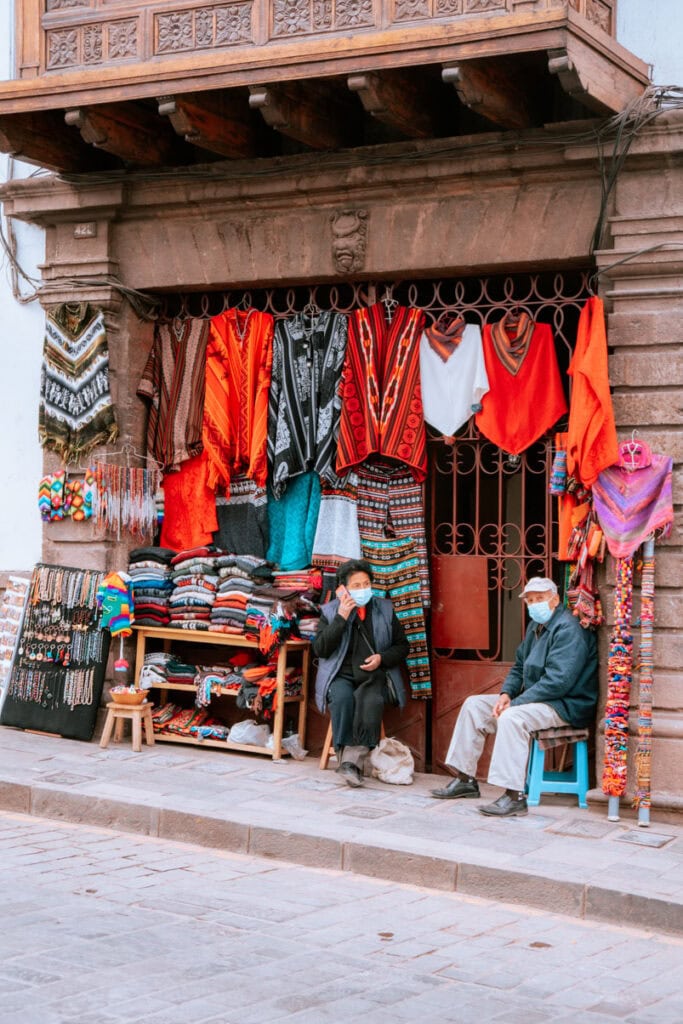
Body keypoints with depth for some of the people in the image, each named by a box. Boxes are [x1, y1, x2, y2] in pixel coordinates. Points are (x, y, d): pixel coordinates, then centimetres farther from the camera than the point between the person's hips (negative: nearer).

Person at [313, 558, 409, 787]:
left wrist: (382, 658, -5)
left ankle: (353, 759, -36)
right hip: (341, 676, -1)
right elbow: (320, 649, -4)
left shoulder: (384, 609, 11)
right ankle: (346, 757, -33)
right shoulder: (330, 611, 7)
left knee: (371, 702, -34)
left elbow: (401, 646, 16)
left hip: (373, 677, 1)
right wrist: (341, 618, -11)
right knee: (342, 697, -35)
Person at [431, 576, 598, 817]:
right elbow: (519, 667, 21)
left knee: (512, 718, -36)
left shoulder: (568, 630, -18)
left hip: (566, 705, -11)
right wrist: (506, 693, -2)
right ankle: (465, 779, 8)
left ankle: (514, 796, -38)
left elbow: (558, 681, -26)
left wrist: (515, 703, -23)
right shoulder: (536, 627, 14)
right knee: (474, 705, 7)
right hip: (535, 698, 11)